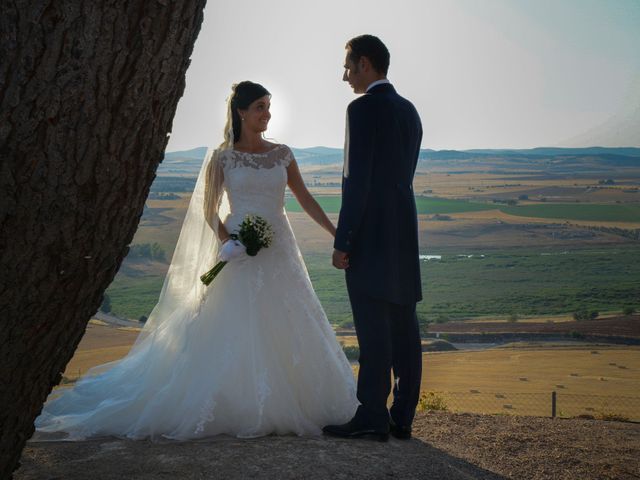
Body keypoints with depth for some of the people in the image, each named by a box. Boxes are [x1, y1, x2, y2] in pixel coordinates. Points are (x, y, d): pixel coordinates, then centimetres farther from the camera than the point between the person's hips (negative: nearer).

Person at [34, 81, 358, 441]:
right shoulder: (222, 158, 0)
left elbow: (305, 198, 11)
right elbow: (208, 210, 2)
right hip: (241, 255, -3)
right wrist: (228, 243, -14)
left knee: (287, 335, 3)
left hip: (279, 254, 4)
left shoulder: (282, 154, 8)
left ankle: (279, 406, 16)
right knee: (232, 334, -5)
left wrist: (336, 232, 6)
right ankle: (232, 409, 6)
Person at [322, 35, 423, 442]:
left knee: (373, 329, -6)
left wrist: (342, 241, -14)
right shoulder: (409, 110, 17)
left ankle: (372, 416, -1)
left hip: (370, 235, -8)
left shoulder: (363, 108, -9)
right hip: (404, 231, 8)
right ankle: (402, 418, 13)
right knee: (403, 328, 8)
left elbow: (358, 179, -16)